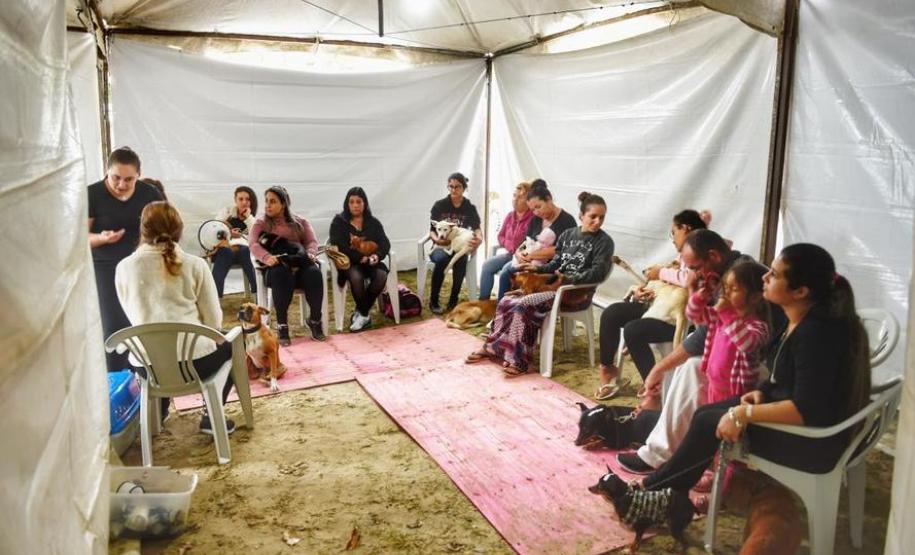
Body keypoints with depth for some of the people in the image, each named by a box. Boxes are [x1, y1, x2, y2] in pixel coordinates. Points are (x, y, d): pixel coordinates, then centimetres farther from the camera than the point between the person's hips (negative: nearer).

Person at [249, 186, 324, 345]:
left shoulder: (300, 221, 17)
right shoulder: (261, 223, 11)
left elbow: (312, 242, 7)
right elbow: (253, 244, -7)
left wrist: (310, 254, -18)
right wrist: (266, 257, -29)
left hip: (300, 264, 2)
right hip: (277, 267, -2)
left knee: (314, 273, -32)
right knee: (282, 274, -38)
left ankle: (315, 320, -16)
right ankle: (282, 325, -32)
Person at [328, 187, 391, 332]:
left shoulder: (373, 222, 13)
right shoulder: (338, 222, 3)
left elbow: (385, 243, 4)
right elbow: (339, 247, -10)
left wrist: (377, 255, -19)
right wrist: (361, 257, -21)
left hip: (370, 261, 3)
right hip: (348, 262, -3)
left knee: (381, 276, -30)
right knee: (356, 277, -37)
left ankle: (361, 313, -13)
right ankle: (364, 315, -14)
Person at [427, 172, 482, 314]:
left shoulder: (470, 208, 4)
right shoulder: (439, 205, 1)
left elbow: (477, 228, -7)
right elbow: (432, 230, 0)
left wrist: (479, 239, -31)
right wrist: (436, 239, -23)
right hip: (441, 246, 0)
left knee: (461, 260, -36)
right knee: (441, 259, -36)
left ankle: (453, 301, -21)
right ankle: (433, 301, -21)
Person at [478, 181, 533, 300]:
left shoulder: (533, 217, -15)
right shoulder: (510, 215, 10)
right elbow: (501, 236, 19)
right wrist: (509, 245, 1)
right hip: (510, 253, 8)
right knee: (487, 265, -8)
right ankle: (483, 300, -5)